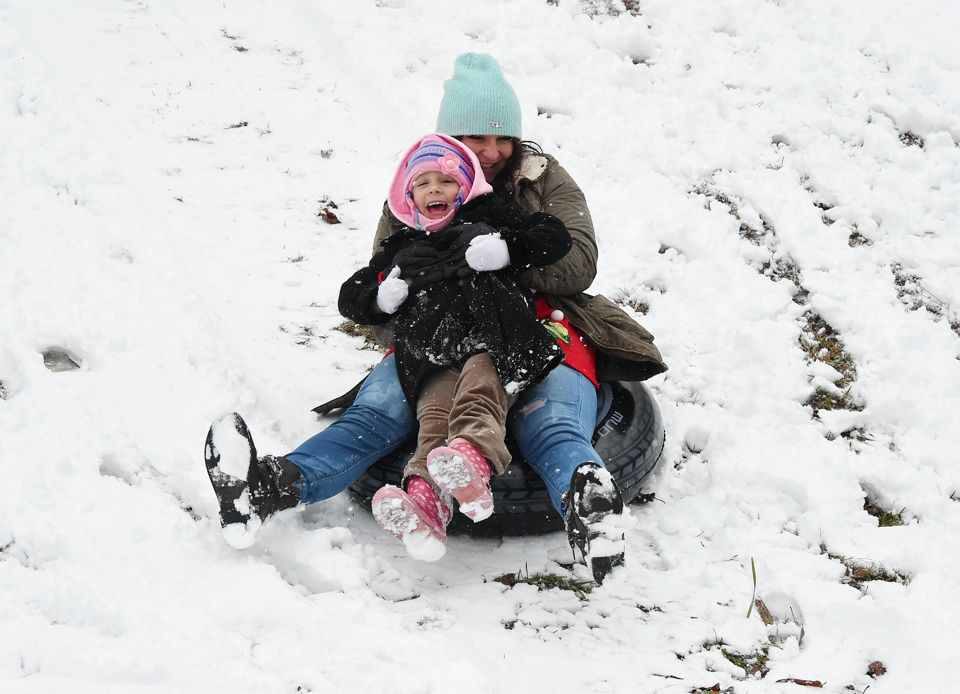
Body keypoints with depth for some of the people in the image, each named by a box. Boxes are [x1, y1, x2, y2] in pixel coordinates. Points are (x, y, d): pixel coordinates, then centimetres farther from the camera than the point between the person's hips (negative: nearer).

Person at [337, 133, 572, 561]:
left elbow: (554, 238, 18)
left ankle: (474, 455, -69)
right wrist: (382, 297, 13)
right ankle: (426, 496, -59)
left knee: (480, 380, -37)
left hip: (492, 336, -1)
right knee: (436, 405, -30)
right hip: (430, 345, 2)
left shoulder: (489, 217, 28)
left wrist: (506, 249, 1)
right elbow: (351, 297, 37)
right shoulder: (402, 247, 37)